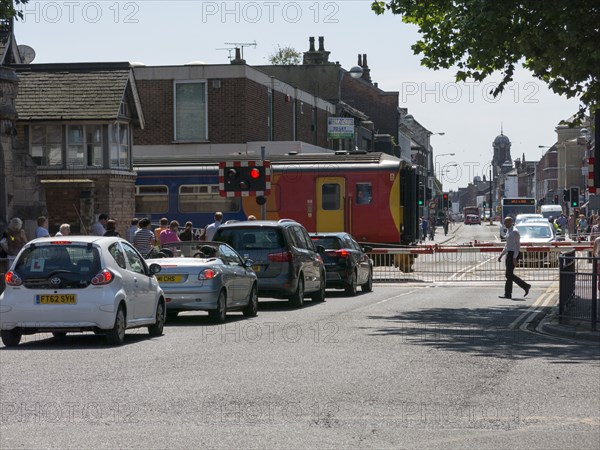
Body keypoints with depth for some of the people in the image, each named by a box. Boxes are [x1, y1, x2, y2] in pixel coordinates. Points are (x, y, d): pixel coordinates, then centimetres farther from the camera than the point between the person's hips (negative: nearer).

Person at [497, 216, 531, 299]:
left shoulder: (514, 232, -14)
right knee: (510, 275, 8)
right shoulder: (508, 231, 16)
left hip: (513, 254, -10)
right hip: (509, 254, 10)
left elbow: (517, 245, -18)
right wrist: (501, 255, 22)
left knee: (509, 275, -10)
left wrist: (514, 258, -23)